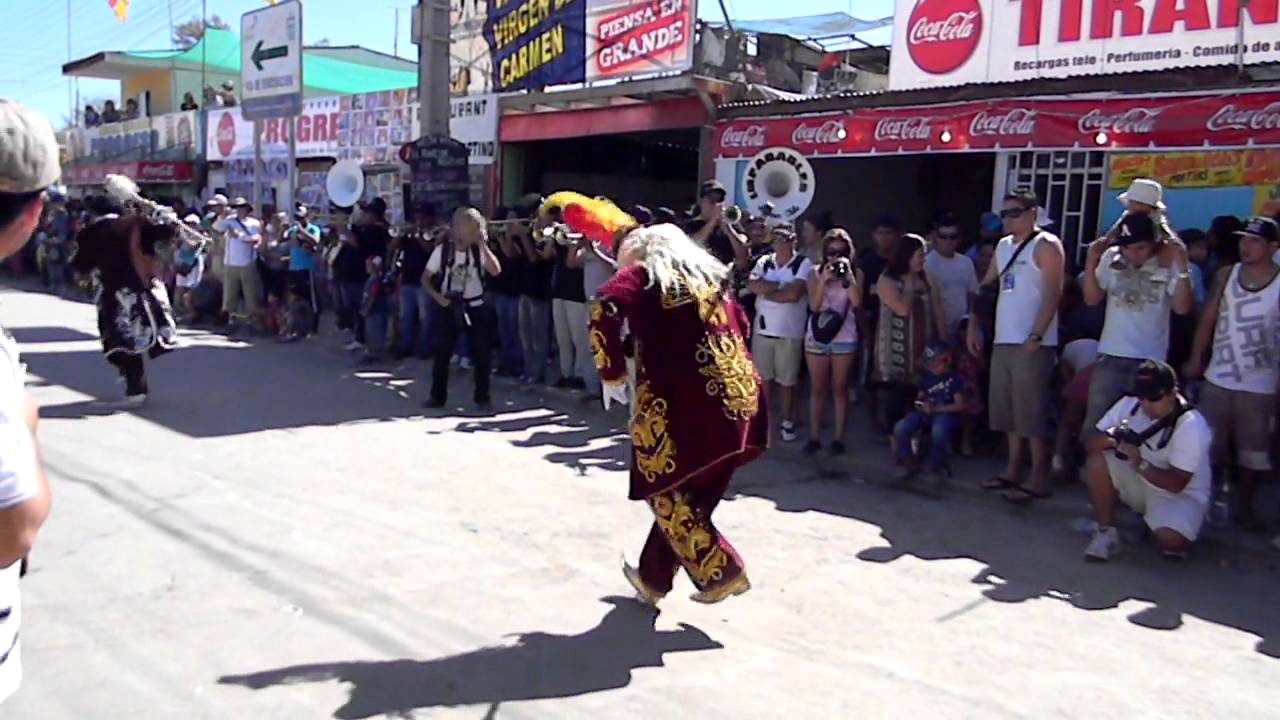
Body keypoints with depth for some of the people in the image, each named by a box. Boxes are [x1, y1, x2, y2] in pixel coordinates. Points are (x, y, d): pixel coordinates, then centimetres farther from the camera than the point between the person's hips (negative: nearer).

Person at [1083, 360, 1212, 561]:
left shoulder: (1191, 426, -24)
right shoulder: (1130, 404, -12)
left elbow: (1176, 484, -25)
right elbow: (1092, 444, -13)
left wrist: (1140, 464, -39)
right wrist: (1112, 438, -35)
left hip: (1182, 495, -4)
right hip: (1141, 482, 5)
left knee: (1171, 539, -32)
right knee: (1098, 461, -22)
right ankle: (1106, 533, -9)